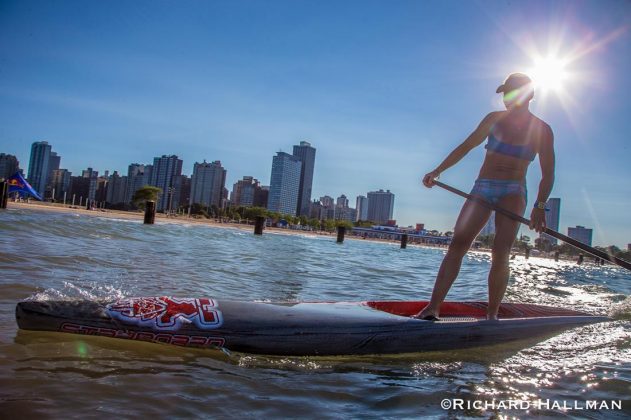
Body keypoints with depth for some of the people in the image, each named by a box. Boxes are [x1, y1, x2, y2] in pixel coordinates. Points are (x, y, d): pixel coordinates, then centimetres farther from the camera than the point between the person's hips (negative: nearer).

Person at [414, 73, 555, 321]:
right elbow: (466, 146, 17)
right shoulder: (494, 119, 10)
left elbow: (548, 174, 0)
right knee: (457, 244, -10)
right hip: (482, 188, 2)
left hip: (513, 192, -2)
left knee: (500, 253, -16)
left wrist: (540, 205, -14)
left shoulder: (541, 131, 3)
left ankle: (492, 314, -9)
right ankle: (433, 307, -13)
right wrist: (438, 171, 13)